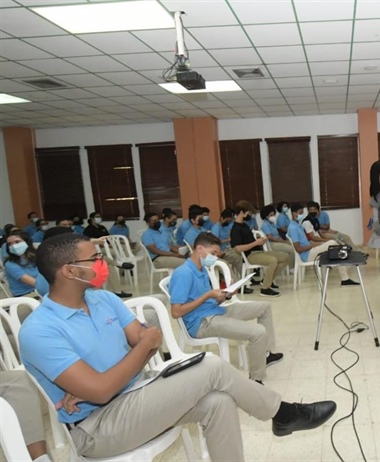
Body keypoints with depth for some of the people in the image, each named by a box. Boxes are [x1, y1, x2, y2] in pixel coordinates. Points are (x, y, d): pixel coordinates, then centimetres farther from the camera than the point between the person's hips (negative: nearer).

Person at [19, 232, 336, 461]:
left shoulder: (104, 299, 4)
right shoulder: (39, 332, -20)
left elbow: (145, 342, 0)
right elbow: (100, 391, -25)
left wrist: (89, 387, -16)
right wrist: (145, 344, -13)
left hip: (133, 395, 7)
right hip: (97, 426, -7)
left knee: (218, 402, -20)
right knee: (212, 368, -19)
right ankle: (284, 415, 5)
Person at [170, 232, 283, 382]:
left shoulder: (202, 270, 12)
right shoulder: (183, 274, -19)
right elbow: (176, 312, -24)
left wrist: (224, 295, -6)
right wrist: (208, 295, -21)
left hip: (216, 311, 10)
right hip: (202, 322, -10)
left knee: (264, 307, 17)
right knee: (258, 332, -25)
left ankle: (265, 354, 31)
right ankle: (256, 380, -6)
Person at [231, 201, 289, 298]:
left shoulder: (244, 225, 17)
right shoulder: (236, 229, -13)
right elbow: (238, 248, -23)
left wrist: (259, 241, 5)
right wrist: (256, 243, -19)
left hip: (259, 251, 10)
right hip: (250, 255, -10)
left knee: (285, 257, 4)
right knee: (273, 260, -33)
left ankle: (268, 279, 13)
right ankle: (265, 289, -23)